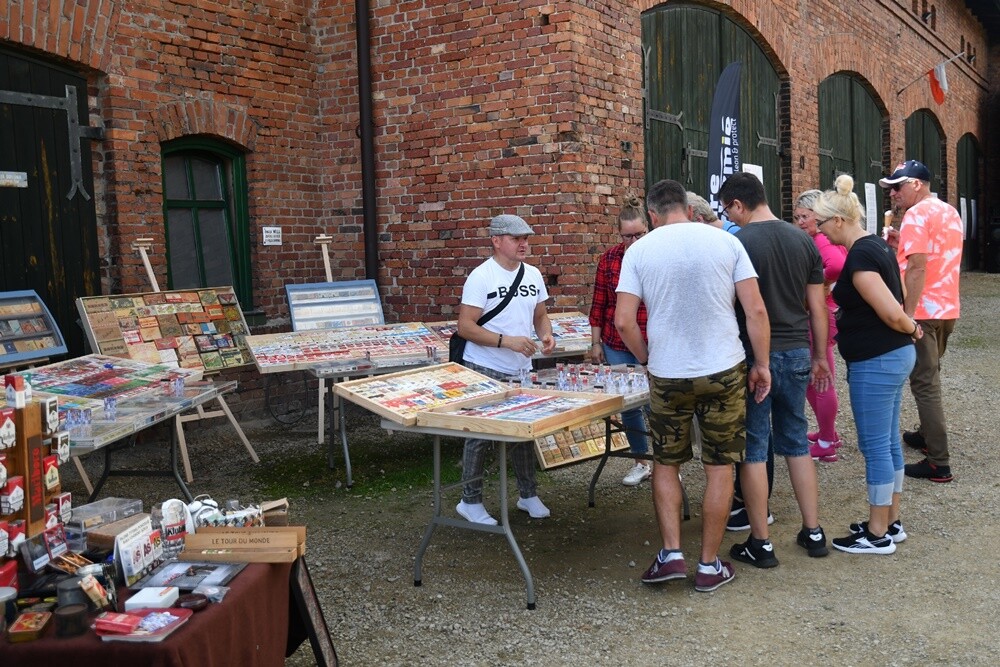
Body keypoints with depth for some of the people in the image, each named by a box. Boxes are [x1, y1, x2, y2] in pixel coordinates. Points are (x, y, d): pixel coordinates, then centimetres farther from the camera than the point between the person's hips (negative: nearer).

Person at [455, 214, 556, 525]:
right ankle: (470, 500, 16)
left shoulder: (533, 275, 8)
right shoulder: (481, 277, -13)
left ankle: (528, 495, 28)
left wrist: (546, 334, -4)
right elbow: (465, 327, -17)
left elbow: (540, 315, 18)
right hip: (484, 371, -6)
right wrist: (506, 341, -25)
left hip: (521, 370, 6)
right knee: (480, 436, 3)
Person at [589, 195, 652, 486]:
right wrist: (596, 342, 6)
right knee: (627, 404, 11)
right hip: (616, 346, 3)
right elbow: (599, 303, 7)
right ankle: (641, 461, 27)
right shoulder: (609, 258, 2)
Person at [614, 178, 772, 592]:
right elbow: (756, 310, -6)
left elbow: (623, 321, -7)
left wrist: (648, 359, 9)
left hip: (666, 376, 0)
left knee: (665, 464, 17)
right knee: (720, 468, 10)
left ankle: (671, 554, 12)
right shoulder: (725, 242, -2)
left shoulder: (639, 251, -3)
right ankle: (709, 566, 17)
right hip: (724, 372, 0)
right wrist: (761, 364, 4)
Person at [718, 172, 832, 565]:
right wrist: (820, 355, 17)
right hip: (797, 354, 6)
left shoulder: (734, 244, -13)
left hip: (754, 357, -5)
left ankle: (760, 543, 11)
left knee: (753, 449, 4)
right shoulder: (802, 240, 4)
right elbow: (817, 306, 8)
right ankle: (813, 532, 23)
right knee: (796, 442, 17)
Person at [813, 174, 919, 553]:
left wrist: (910, 329, -6)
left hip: (875, 363, -10)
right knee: (888, 441, 17)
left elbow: (892, 313, -23)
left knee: (875, 446, 0)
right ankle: (890, 522, 28)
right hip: (894, 356, 10)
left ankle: (878, 535, 10)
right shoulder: (875, 245, 10)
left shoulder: (860, 256, -20)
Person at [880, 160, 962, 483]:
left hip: (923, 311, -9)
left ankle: (938, 464, -4)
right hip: (947, 309, 9)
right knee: (929, 376, 23)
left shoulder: (916, 215, -15)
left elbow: (918, 268, -23)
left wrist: (907, 315, -23)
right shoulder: (950, 211, 14)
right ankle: (927, 435, 37)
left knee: (924, 383, -6)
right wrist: (904, 243, 12)